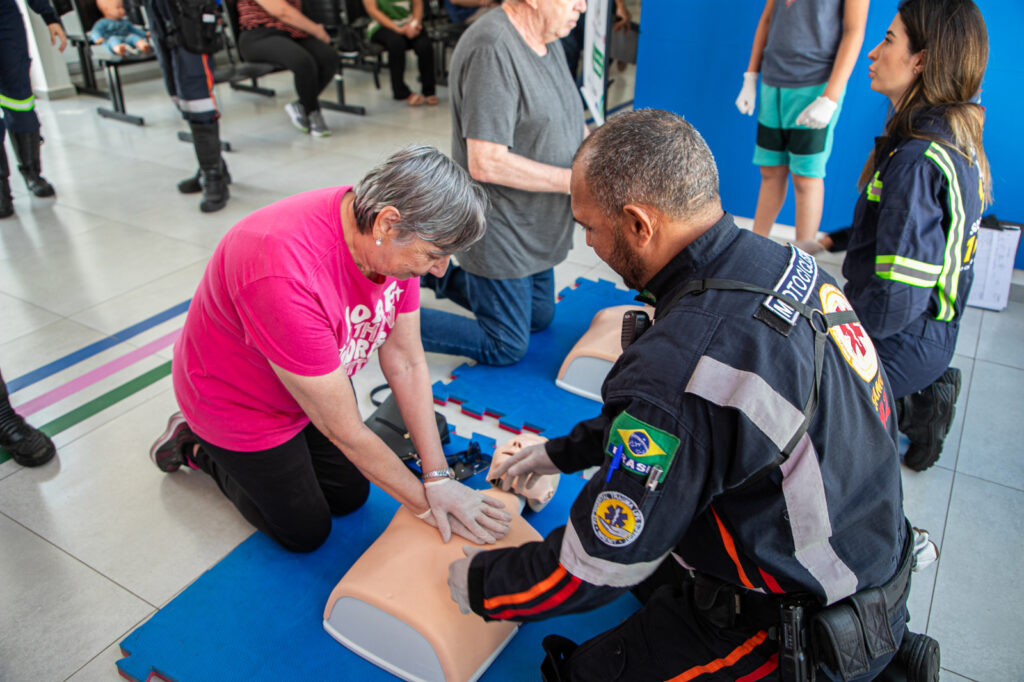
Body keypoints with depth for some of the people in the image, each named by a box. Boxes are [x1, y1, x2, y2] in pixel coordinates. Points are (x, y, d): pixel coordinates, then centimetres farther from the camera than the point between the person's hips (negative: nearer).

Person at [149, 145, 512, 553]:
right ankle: (199, 448, 27)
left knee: (351, 497, 18)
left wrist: (438, 478, -15)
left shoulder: (394, 241, -21)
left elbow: (406, 363, -13)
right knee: (307, 533, 10)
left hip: (318, 381, 6)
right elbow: (345, 432, -32)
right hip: (239, 404, -6)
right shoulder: (285, 276, -43)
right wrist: (423, 504, -19)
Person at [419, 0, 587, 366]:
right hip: (501, 236, -10)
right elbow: (486, 163, -29)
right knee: (506, 348, 3)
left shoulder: (547, 40, 6)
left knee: (539, 318, 25)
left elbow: (566, 123, 15)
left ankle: (442, 276, 35)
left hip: (535, 228, 10)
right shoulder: (492, 48, -25)